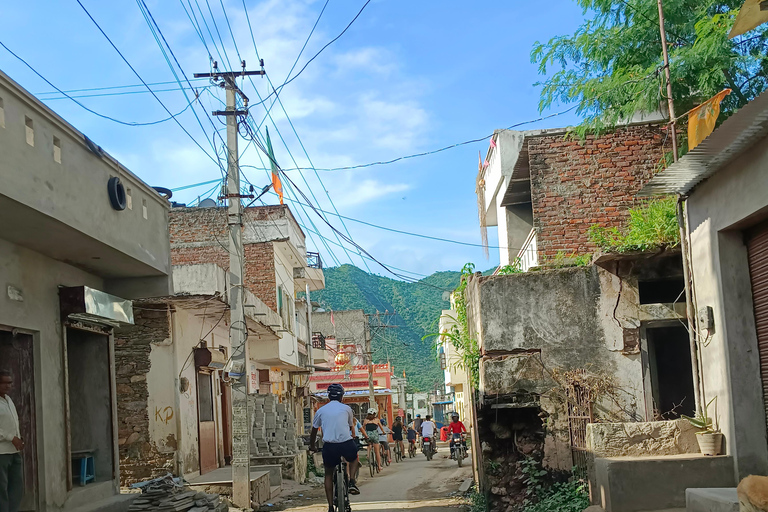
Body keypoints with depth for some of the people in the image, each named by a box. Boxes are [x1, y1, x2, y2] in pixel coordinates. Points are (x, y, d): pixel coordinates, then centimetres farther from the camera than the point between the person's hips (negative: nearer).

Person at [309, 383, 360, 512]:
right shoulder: (346, 408, 10)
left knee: (328, 474, 20)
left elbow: (314, 430, 21)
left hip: (329, 446, 0)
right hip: (346, 444, 0)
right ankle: (352, 482, 10)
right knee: (354, 459, 34)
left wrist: (312, 446, 37)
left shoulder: (321, 410, 12)